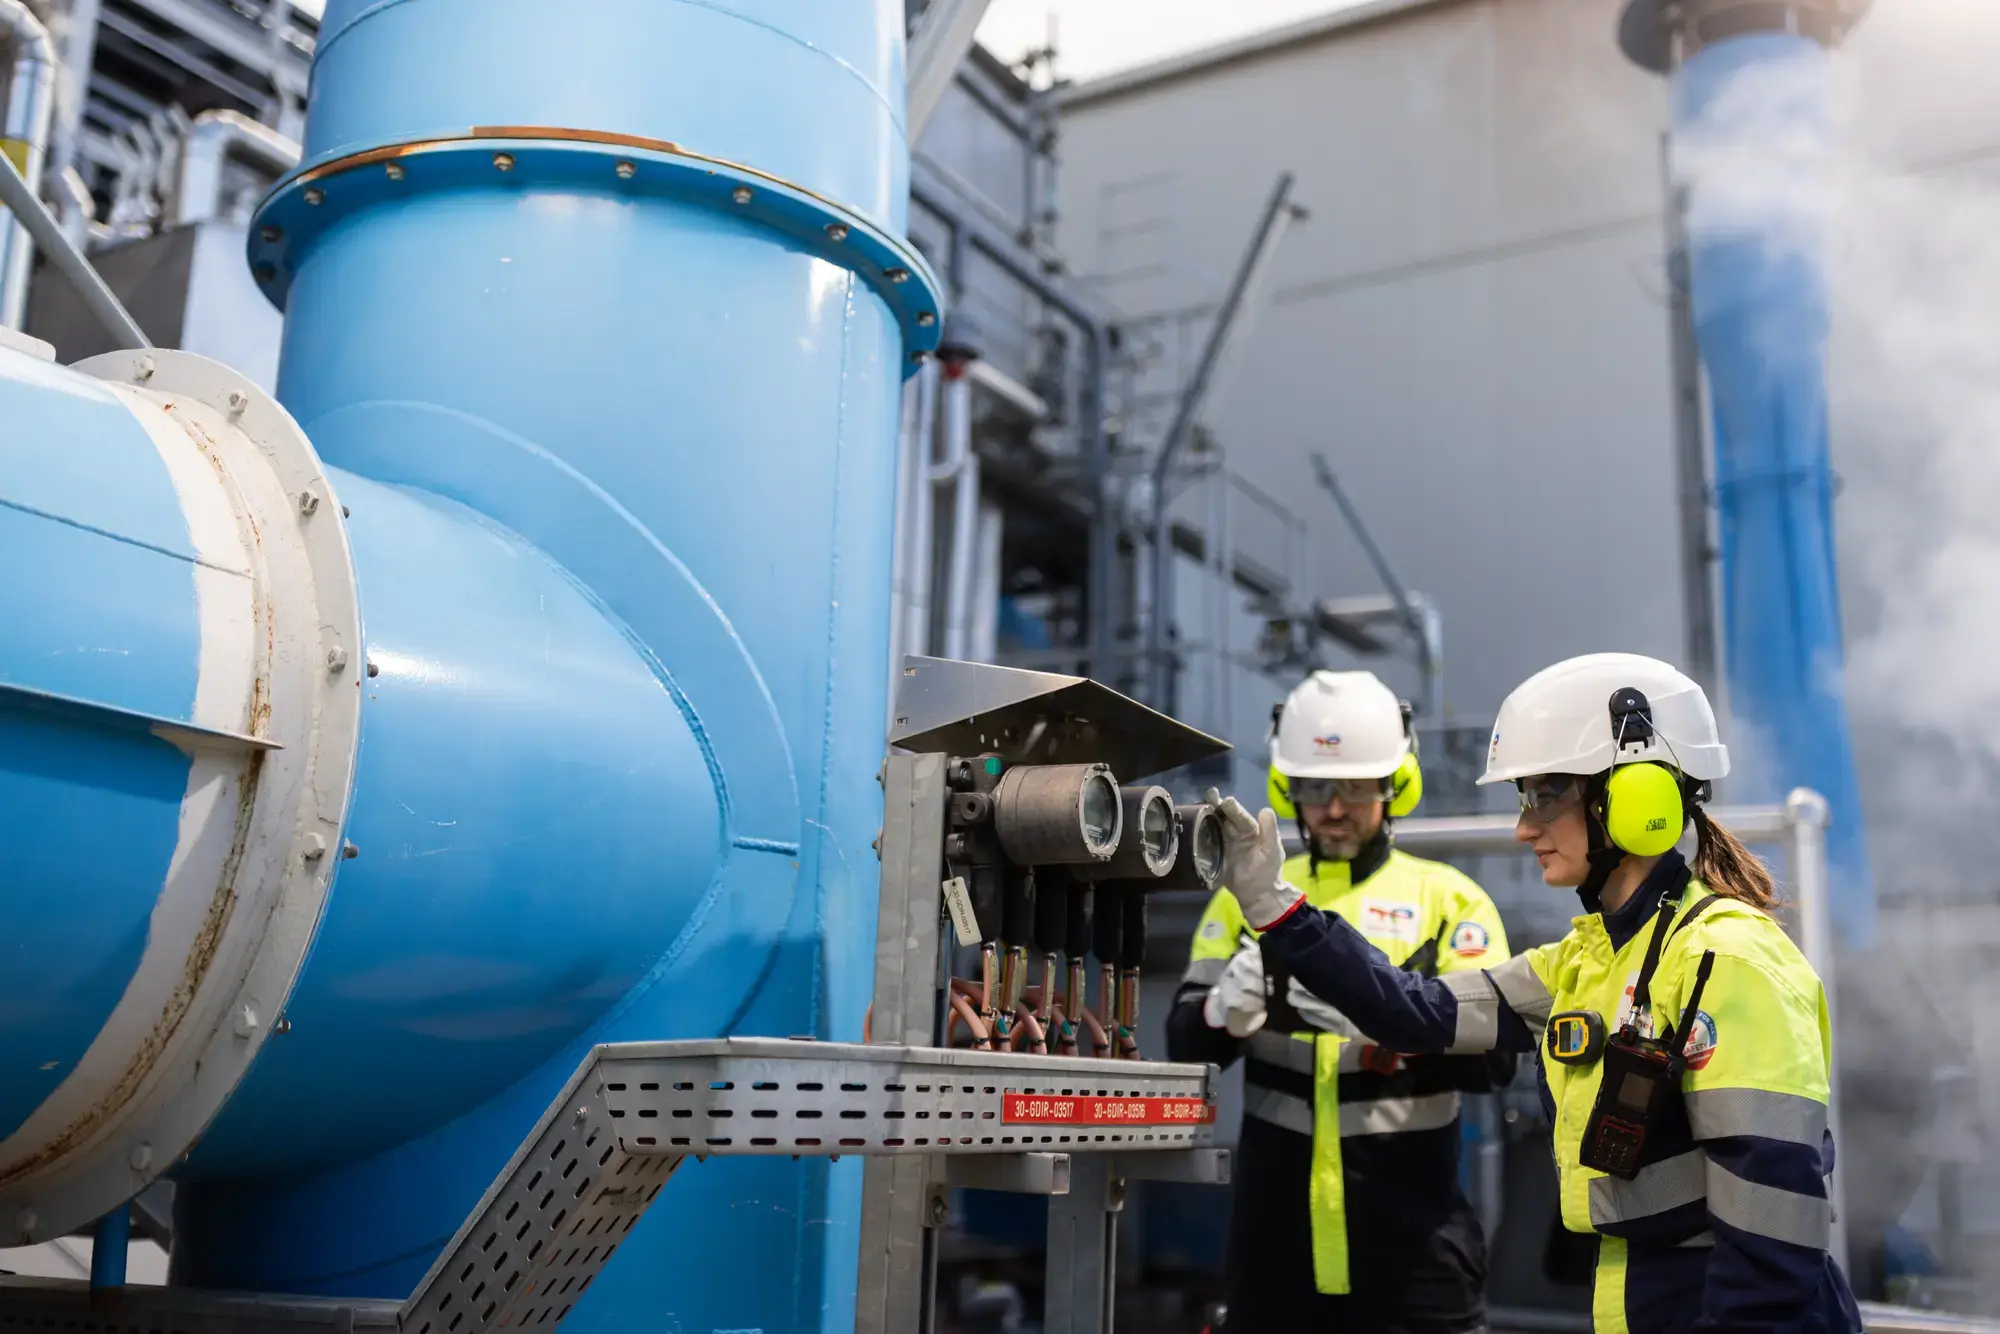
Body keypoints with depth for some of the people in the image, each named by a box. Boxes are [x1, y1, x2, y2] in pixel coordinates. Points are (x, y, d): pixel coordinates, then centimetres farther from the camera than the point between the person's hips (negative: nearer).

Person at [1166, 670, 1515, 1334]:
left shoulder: (1447, 898, 1)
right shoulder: (1249, 896, 8)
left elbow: (1492, 1056, -8)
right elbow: (1184, 1045, 2)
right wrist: (1227, 1009, -21)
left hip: (1410, 1234, -2)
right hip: (1275, 1229, 2)